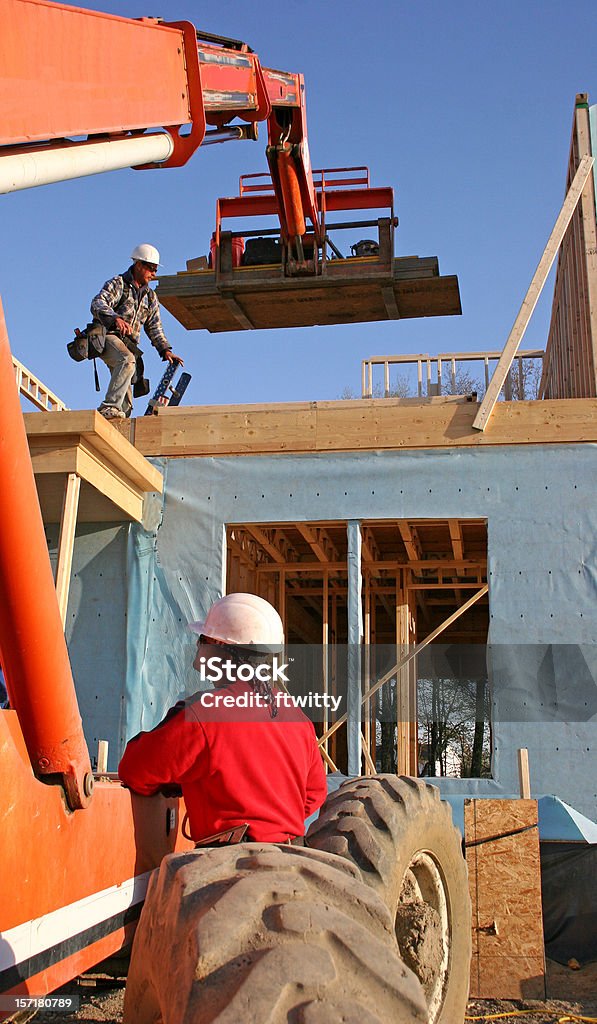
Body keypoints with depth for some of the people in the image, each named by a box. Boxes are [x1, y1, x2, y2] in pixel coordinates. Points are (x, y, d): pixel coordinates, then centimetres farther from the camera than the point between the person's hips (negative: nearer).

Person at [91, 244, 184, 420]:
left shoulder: (150, 297, 19)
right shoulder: (118, 283, -2)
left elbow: (154, 327, 17)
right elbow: (97, 304, -19)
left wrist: (165, 350, 0)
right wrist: (115, 318, -40)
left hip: (128, 343, 7)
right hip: (108, 336, -7)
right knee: (127, 361, -37)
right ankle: (109, 407, -41)